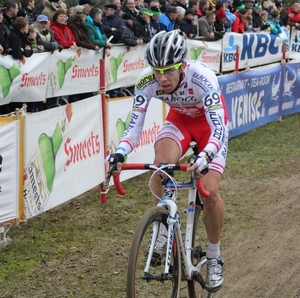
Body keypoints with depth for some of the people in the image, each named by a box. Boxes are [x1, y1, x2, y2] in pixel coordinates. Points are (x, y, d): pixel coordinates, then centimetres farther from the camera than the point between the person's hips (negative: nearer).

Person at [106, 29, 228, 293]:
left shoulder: (202, 78, -39)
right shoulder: (147, 81, -29)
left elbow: (218, 128, -44)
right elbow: (135, 126, -27)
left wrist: (205, 156, -62)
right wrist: (119, 154, -47)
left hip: (209, 121, -2)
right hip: (179, 119, 2)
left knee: (209, 191, -15)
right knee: (161, 164, -30)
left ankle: (214, 258, 8)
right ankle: (164, 231, -11)